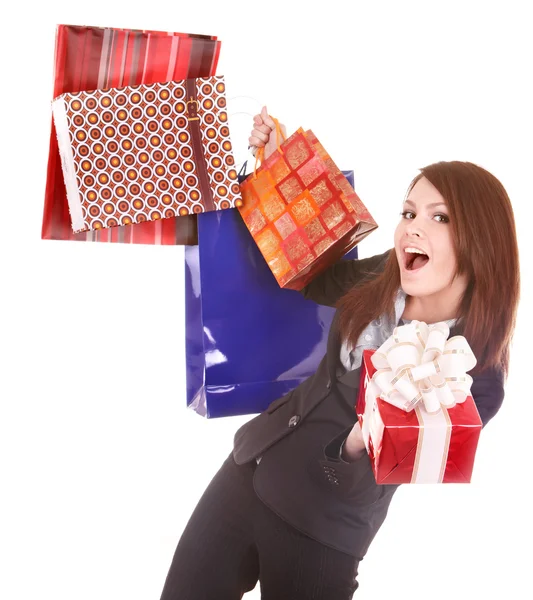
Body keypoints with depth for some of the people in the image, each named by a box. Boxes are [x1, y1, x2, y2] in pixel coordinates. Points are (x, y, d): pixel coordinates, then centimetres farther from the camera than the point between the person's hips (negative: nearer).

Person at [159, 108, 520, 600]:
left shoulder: (477, 380, -19)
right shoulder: (376, 282, -6)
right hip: (247, 472, 5)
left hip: (320, 540, -5)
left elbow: (358, 488, -18)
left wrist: (360, 440, -41)